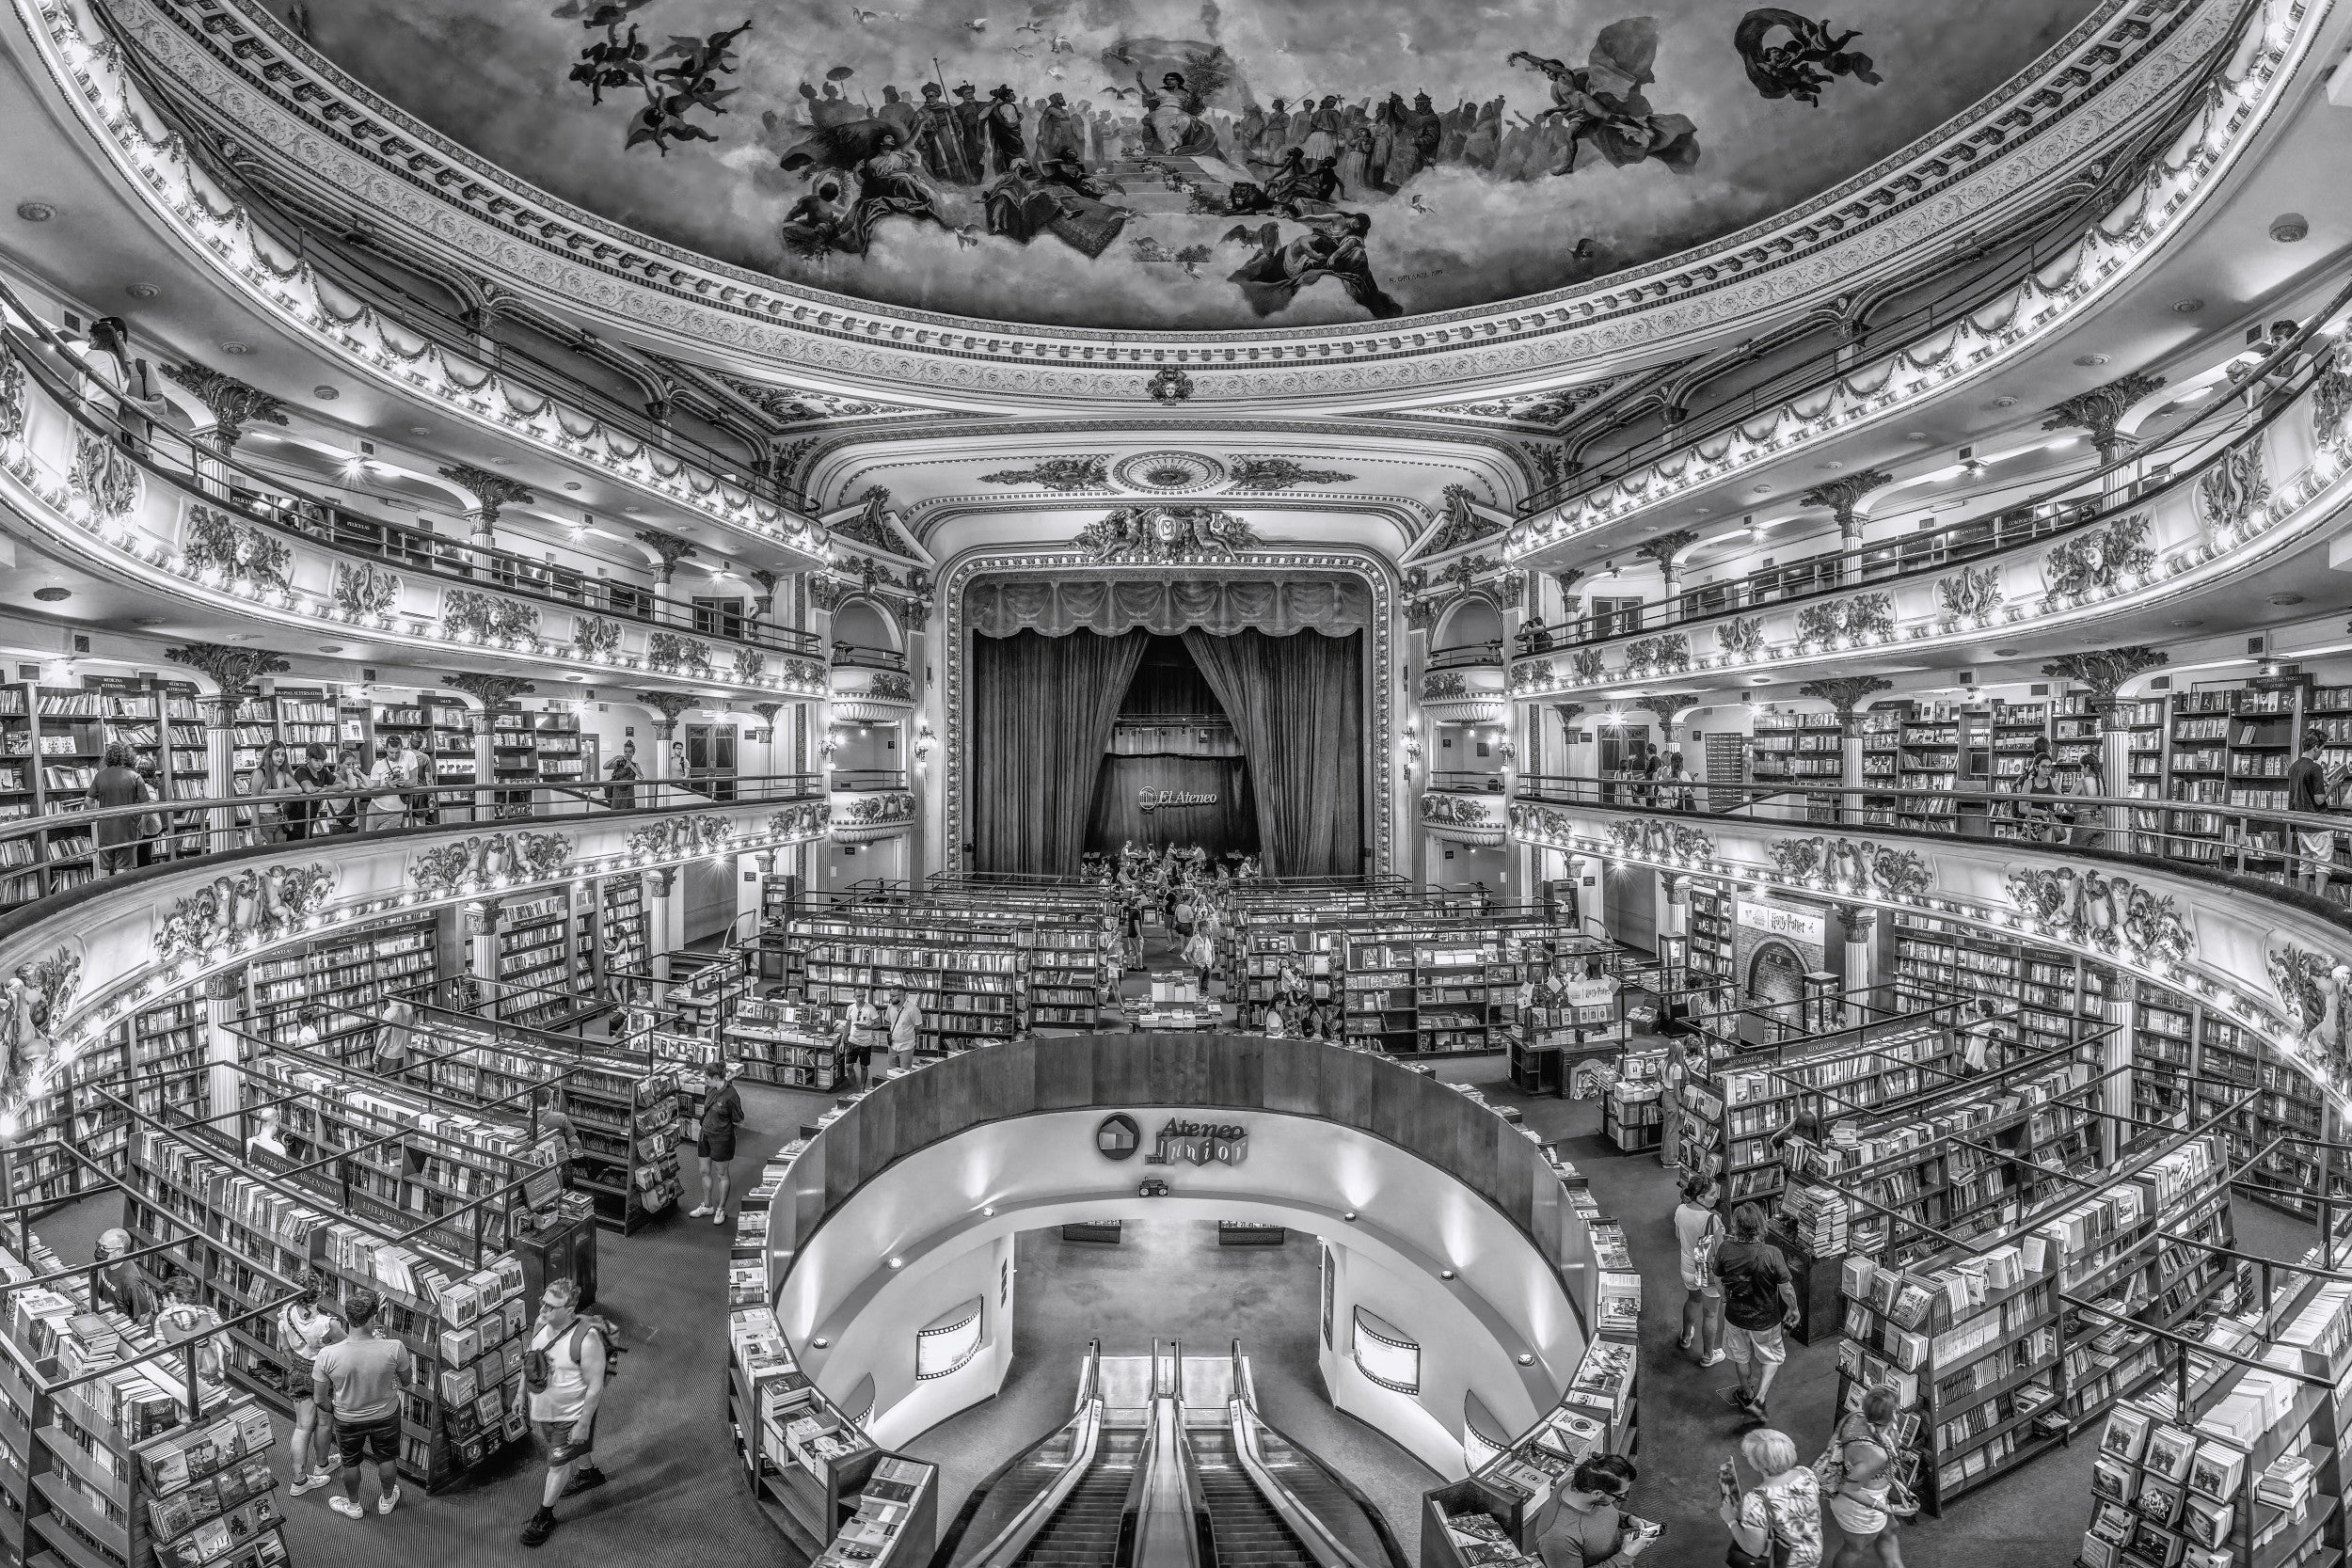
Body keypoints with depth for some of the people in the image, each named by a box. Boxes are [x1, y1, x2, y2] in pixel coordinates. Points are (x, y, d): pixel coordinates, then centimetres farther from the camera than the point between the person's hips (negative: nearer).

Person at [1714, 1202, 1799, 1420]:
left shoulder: (1725, 1250, -22)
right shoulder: (1771, 1254, -29)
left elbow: (1718, 1277, -5)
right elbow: (1786, 1290, -17)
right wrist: (1793, 1310, 3)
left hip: (1735, 1316, 2)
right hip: (1765, 1320, -2)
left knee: (1741, 1357, 27)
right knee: (1772, 1357, 26)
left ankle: (1747, 1394, 48)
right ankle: (1759, 1400, 18)